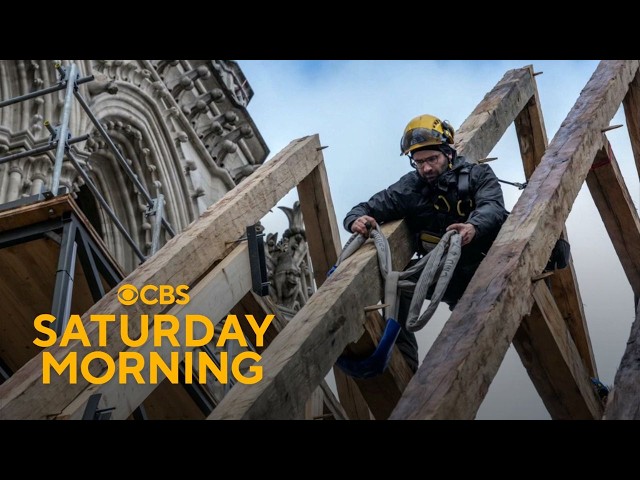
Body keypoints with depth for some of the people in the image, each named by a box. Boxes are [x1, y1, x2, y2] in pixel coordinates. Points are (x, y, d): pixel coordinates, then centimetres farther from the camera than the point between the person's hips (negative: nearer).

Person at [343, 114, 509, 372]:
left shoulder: (478, 175, -4)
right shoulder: (410, 187, 0)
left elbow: (492, 205, -24)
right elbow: (368, 208, -1)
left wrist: (473, 227, -47)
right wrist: (357, 219, -27)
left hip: (485, 272, 0)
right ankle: (405, 367, -8)